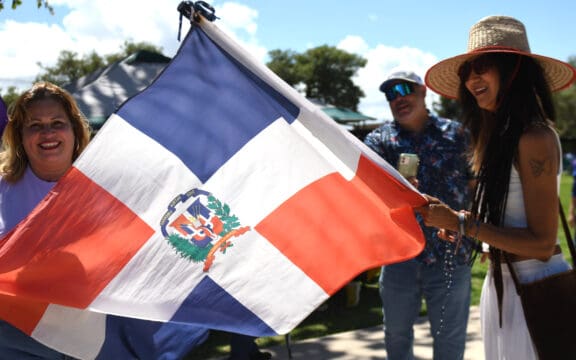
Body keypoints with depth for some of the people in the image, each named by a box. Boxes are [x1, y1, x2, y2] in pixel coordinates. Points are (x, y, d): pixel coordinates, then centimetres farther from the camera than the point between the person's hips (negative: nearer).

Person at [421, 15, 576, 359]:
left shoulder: (535, 138, -18)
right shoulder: (500, 135, 8)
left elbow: (542, 242, -20)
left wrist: (462, 223, -19)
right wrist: (456, 218, 0)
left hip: (535, 289, -8)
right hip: (502, 284, 8)